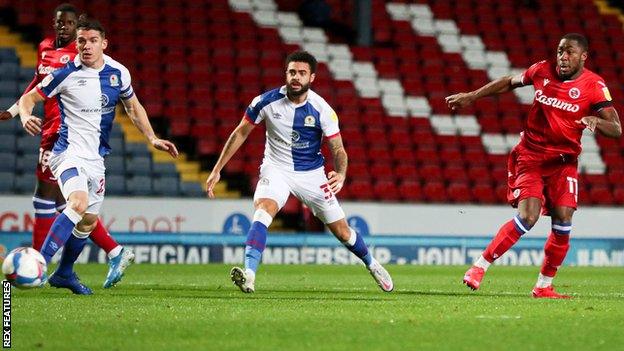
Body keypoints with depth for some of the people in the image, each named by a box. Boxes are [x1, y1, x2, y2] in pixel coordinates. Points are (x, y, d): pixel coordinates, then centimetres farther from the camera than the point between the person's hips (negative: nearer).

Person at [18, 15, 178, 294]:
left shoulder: (118, 73, 2)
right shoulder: (65, 73, -11)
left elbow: (133, 107, 18)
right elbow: (28, 98, -2)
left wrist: (153, 139, 9)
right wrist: (26, 117, -24)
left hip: (96, 157, 6)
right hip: (69, 152, -6)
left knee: (89, 220, 13)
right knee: (79, 203, -30)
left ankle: (64, 273, 32)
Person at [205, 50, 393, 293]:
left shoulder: (322, 110, -16)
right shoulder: (267, 101, -14)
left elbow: (338, 149, -12)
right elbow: (240, 133, -1)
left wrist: (341, 174, -34)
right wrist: (217, 170, -1)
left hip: (311, 173, 0)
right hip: (276, 170, 0)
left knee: (342, 231, 6)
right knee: (263, 212, -30)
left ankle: (371, 264, 36)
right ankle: (249, 274, -42)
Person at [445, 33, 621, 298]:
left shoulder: (594, 86, -8)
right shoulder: (542, 71, -1)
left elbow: (616, 129, -14)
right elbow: (509, 82, 18)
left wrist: (595, 120, -35)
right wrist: (471, 96, 17)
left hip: (564, 161, 1)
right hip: (530, 155, -1)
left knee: (563, 221, -11)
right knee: (527, 216, -18)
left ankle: (544, 286, 4)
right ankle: (480, 267, -7)